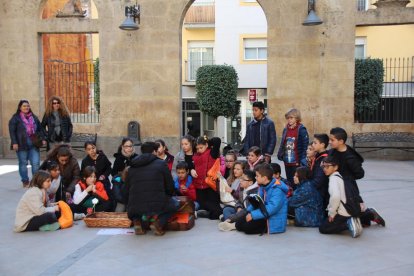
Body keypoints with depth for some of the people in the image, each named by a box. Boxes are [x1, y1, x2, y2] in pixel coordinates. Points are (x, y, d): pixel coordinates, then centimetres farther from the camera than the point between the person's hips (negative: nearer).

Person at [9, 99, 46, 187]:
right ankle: (25, 182, 16)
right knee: (23, 163, 5)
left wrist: (43, 139, 8)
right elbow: (12, 131, -5)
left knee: (36, 163, -2)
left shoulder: (34, 117, 14)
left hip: (34, 144, 3)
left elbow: (40, 129, 17)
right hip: (21, 145, -3)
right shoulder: (15, 118, 0)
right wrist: (14, 143, -12)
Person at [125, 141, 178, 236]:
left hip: (135, 208, 4)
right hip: (157, 206, -3)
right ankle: (158, 222, -1)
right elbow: (170, 186, 8)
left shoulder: (132, 167, 14)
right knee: (174, 204, 27)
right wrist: (168, 197, 30)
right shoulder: (161, 164, 5)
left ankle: (138, 221, 5)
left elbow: (127, 190, 18)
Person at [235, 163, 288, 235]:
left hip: (274, 222, -8)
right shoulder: (262, 186, 8)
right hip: (264, 216, 8)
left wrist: (253, 215, -29)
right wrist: (248, 211, -3)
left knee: (246, 226, -23)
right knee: (239, 223, -4)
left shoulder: (277, 189, -21)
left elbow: (272, 208, -30)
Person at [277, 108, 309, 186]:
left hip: (297, 163, -6)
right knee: (289, 182, 15)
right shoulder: (285, 129, 8)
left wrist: (303, 160, -15)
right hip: (287, 162, 6)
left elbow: (305, 146, -11)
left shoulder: (301, 129, -9)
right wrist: (280, 154, 4)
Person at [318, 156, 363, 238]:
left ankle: (348, 224, -12)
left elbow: (335, 196, -30)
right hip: (351, 210, 9)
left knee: (323, 228, 1)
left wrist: (331, 213, -19)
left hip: (343, 213, -9)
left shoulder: (333, 178, -15)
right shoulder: (339, 176, 13)